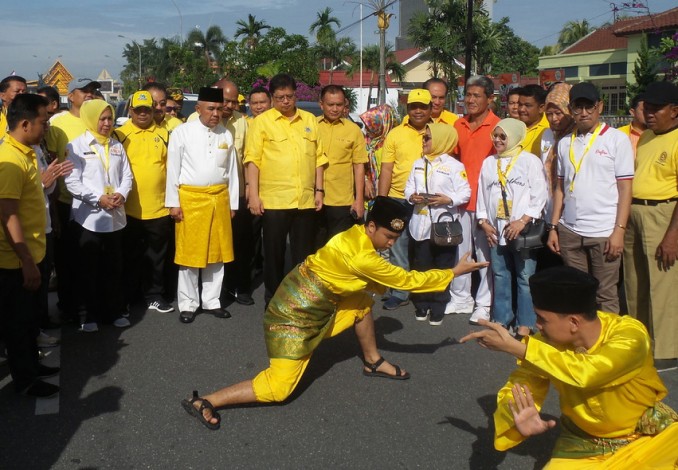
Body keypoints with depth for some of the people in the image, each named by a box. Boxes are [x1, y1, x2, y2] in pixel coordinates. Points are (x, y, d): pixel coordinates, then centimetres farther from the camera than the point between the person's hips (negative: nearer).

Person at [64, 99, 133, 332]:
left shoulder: (117, 146, 10)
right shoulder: (76, 146, -4)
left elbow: (127, 175, 9)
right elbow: (72, 182, -10)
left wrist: (121, 195, -10)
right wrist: (99, 199, -16)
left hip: (115, 216, 4)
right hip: (89, 217, -4)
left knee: (114, 267, 10)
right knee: (90, 268, 5)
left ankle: (116, 311, 21)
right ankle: (92, 315, 15)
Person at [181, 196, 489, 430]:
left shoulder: (355, 236, 1)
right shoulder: (362, 257, -24)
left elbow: (379, 281, 15)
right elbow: (407, 280, -15)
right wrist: (454, 272, -9)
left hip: (308, 304, 10)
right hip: (296, 317, -10)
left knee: (363, 303, 17)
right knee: (278, 388, -8)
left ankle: (373, 362, 32)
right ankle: (205, 402, -6)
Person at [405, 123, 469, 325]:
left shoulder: (454, 166, -5)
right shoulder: (418, 164, 12)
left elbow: (465, 193, -7)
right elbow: (409, 186, 12)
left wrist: (448, 200, -22)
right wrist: (412, 196, -9)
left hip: (445, 224, -4)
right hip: (421, 223, 5)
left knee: (442, 267, 4)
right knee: (421, 266, 10)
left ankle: (437, 308, 13)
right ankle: (421, 305, 22)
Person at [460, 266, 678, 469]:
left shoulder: (629, 335, -27)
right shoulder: (548, 342, -16)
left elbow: (584, 373, -42)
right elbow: (517, 388, -11)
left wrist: (514, 346, -39)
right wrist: (518, 418, -34)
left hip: (646, 436, -3)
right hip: (584, 443, 3)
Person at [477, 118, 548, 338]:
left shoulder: (530, 161, -1)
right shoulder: (488, 163, 13)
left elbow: (539, 196, -6)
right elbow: (482, 195, 15)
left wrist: (523, 221, -14)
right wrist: (484, 222, 4)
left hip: (523, 230, -5)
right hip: (495, 230, 5)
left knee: (525, 278, -3)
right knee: (499, 276, 10)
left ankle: (524, 325, 3)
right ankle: (501, 320, 20)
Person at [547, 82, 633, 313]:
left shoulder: (617, 139, 0)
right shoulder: (565, 143, 12)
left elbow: (625, 189, -3)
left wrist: (619, 230, -11)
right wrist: (554, 227, 8)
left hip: (604, 232, -4)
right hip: (569, 231, 4)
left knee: (606, 296, 3)